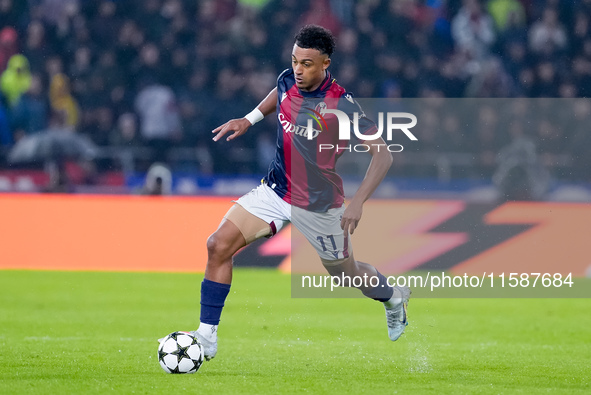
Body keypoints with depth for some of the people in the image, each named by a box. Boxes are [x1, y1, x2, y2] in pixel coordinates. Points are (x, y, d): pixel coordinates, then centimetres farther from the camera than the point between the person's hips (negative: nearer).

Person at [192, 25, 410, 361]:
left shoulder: (341, 106, -24)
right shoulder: (288, 81, -7)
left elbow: (383, 155, -23)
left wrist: (357, 203, -31)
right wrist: (248, 120, 10)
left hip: (319, 205, -5)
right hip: (275, 191, 5)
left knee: (346, 274, 17)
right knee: (219, 245, -14)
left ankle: (394, 297, 52)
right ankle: (207, 337, -8)